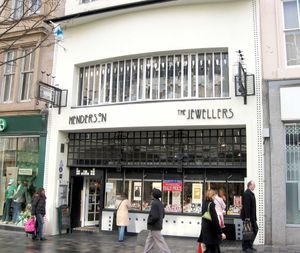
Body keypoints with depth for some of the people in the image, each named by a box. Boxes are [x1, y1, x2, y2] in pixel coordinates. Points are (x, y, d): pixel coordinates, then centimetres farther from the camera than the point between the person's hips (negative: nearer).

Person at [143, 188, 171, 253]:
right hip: (158, 225, 9)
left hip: (154, 227, -9)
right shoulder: (160, 203, 6)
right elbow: (163, 215, 15)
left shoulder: (154, 203, -21)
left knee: (160, 242, -2)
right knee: (149, 240, 17)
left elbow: (155, 216, -27)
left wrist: (149, 221, -12)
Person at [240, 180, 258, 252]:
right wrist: (247, 217, -24)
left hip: (252, 216, 10)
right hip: (248, 216, -10)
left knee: (255, 229, 12)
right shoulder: (246, 193, -17)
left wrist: (254, 217, 16)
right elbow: (246, 206, -22)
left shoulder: (251, 193, 15)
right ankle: (245, 247, 9)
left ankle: (250, 245, 22)